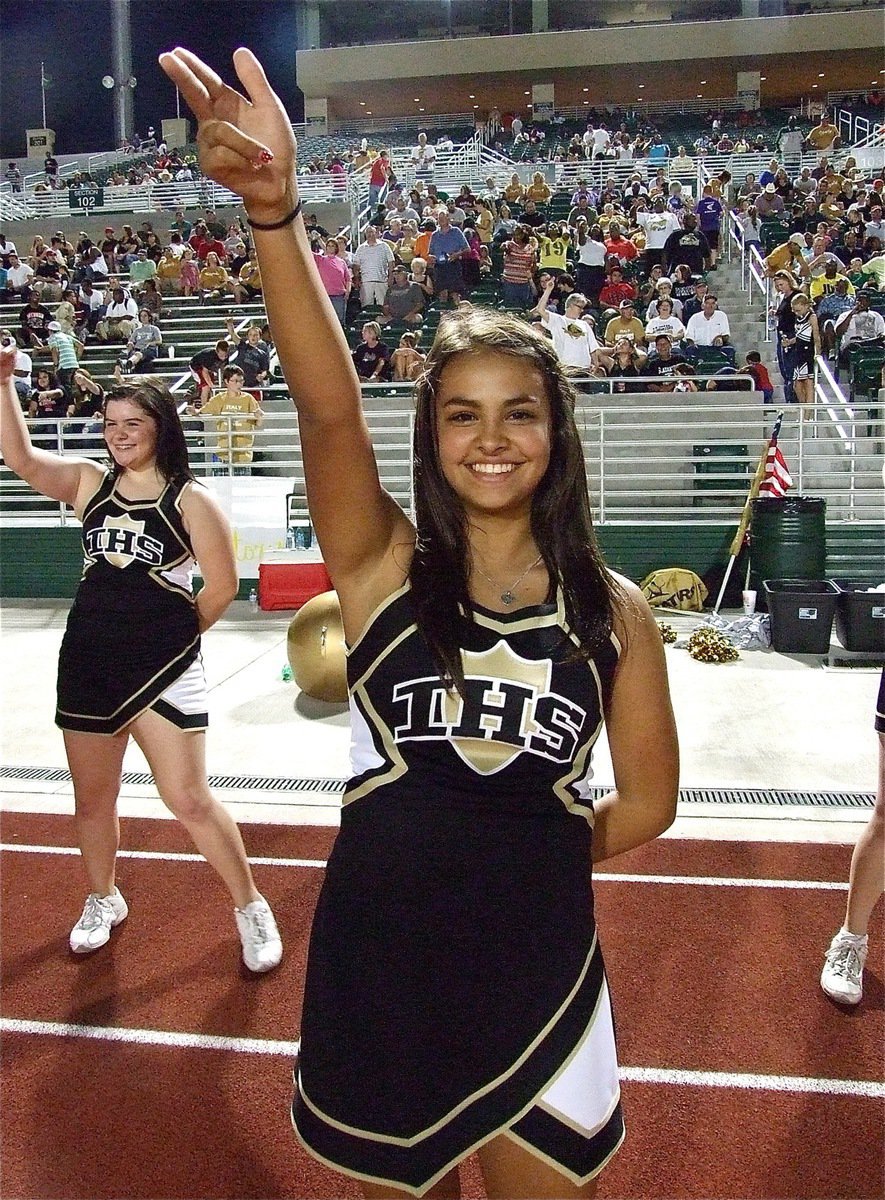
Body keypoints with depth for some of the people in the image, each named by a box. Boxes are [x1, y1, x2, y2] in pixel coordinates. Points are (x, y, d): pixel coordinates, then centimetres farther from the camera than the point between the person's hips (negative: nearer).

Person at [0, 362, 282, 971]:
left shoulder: (190, 500, -7)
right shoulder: (89, 482, 6)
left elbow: (221, 585, -4)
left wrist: (173, 635, 5)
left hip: (164, 667, -4)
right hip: (88, 662, 5)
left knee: (189, 799, -3)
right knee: (93, 798, 15)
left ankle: (251, 907, 16)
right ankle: (104, 900, 40)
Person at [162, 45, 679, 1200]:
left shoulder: (612, 610, -4)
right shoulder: (384, 564, -9)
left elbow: (648, 800, 6)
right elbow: (330, 408, -28)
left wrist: (509, 855, 3)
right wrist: (274, 210, -42)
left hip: (540, 968, 1)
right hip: (377, 962, -1)